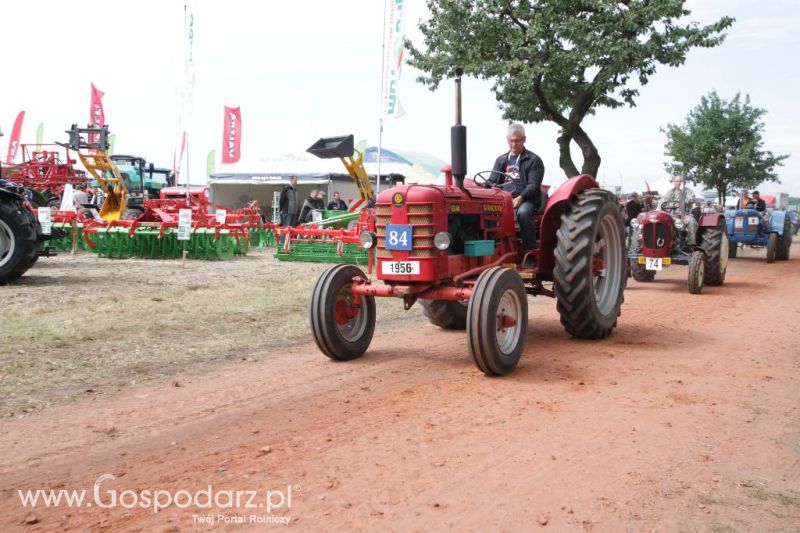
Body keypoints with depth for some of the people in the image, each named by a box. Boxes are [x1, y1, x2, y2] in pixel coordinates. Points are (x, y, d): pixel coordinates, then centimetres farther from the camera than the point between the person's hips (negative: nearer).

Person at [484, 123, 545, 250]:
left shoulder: (534, 160, 5)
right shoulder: (501, 160, 21)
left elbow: (533, 186, -6)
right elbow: (491, 182, 21)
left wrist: (520, 198, -23)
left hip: (526, 200, -4)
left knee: (523, 212, -39)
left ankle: (531, 250, -28)